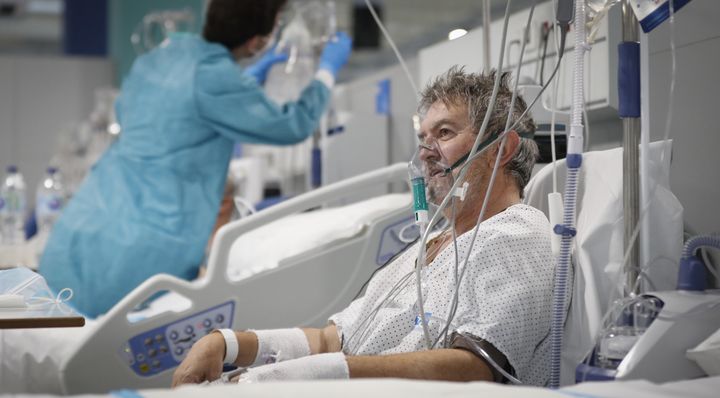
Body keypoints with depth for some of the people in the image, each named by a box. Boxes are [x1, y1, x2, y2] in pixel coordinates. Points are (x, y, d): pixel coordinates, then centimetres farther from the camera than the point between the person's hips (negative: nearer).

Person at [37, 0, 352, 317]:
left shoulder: (158, 57, 12)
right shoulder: (213, 77, -13)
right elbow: (294, 125, 1)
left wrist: (247, 79, 41)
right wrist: (328, 69, 20)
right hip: (141, 250, -8)